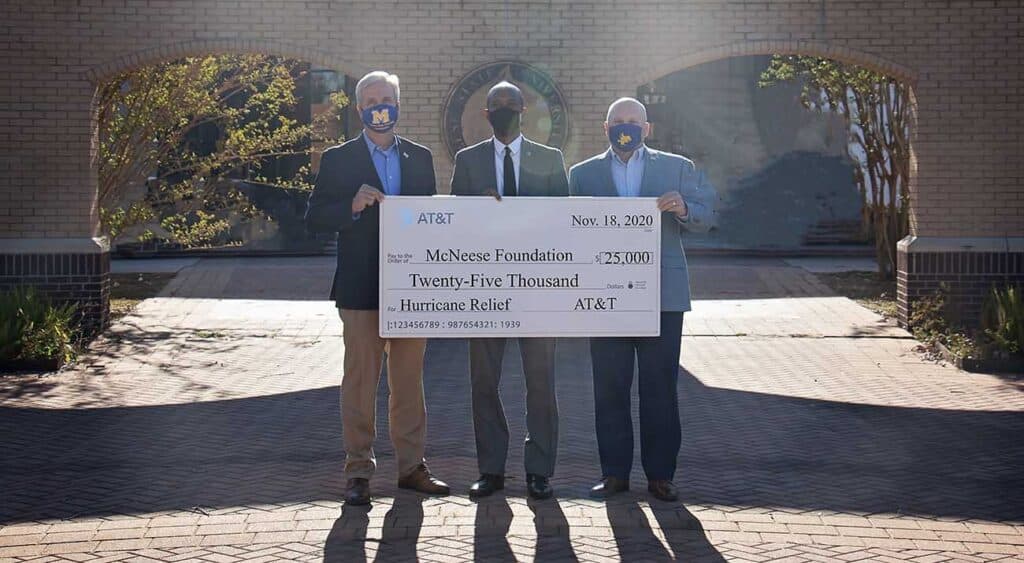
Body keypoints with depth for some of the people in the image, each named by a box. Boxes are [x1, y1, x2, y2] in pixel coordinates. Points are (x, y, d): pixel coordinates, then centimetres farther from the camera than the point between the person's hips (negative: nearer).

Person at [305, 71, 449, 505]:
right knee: (359, 381, -1)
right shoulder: (338, 160, 2)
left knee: (409, 380, 9)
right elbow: (314, 219, -2)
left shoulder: (420, 158, 12)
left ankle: (411, 465, 17)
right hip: (362, 288, -3)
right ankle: (358, 471, 5)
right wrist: (353, 206, -19)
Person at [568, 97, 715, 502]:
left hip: (662, 295, 0)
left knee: (660, 388, 1)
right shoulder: (583, 173, 12)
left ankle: (660, 474, 8)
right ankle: (614, 472, 9)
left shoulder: (678, 168, 11)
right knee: (609, 388, 2)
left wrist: (683, 208, -14)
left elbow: (705, 219, 7)